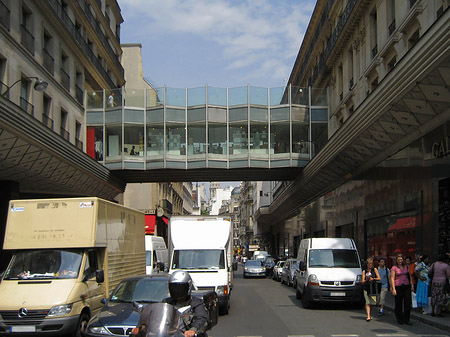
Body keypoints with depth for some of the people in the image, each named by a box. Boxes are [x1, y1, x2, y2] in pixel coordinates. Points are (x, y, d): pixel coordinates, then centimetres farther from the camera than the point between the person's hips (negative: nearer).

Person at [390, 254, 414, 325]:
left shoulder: (406, 267, 12)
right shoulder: (394, 268, 0)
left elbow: (409, 276, 20)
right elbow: (392, 279, -5)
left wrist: (411, 285, 12)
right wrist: (393, 288, -13)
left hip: (407, 287, 3)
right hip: (398, 287, -3)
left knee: (408, 303, -3)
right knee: (399, 304, 3)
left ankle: (406, 319, 6)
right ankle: (399, 319, 14)